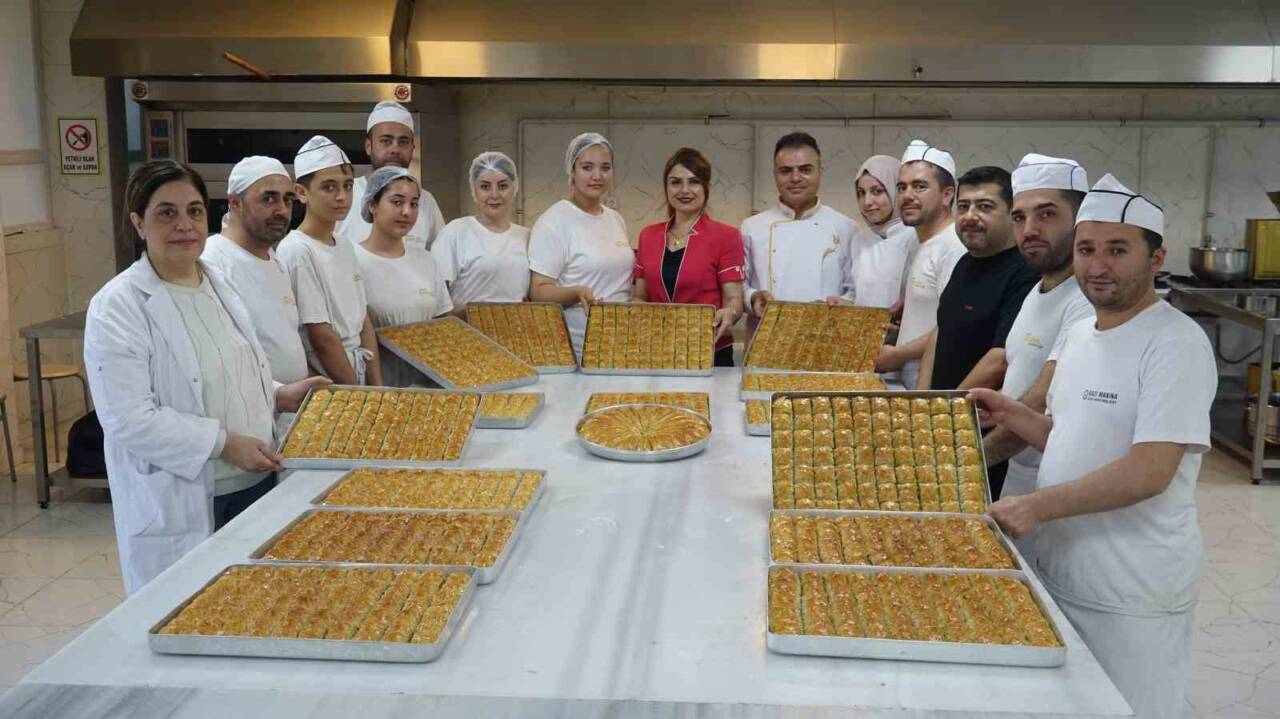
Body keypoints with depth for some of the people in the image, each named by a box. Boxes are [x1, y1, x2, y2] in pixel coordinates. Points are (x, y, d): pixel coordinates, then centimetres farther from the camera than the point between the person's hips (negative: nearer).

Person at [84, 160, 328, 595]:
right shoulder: (117, 307, -13)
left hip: (255, 482, 7)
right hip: (180, 506, -7)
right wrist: (224, 442, -20)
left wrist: (279, 396, 5)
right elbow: (129, 419, -19)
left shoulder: (219, 285, 10)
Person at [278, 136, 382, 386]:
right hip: (326, 384, -7)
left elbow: (364, 323, 8)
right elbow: (322, 339, -17)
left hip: (358, 376, 7)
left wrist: (377, 388, 1)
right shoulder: (297, 251, -15)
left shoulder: (345, 247, 8)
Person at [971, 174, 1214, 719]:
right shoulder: (1079, 334, 9)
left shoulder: (1175, 343, -17)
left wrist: (1038, 506, -25)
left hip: (1133, 596, -7)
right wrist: (1011, 415, 2)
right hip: (1061, 571, 8)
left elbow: (1150, 471, -25)